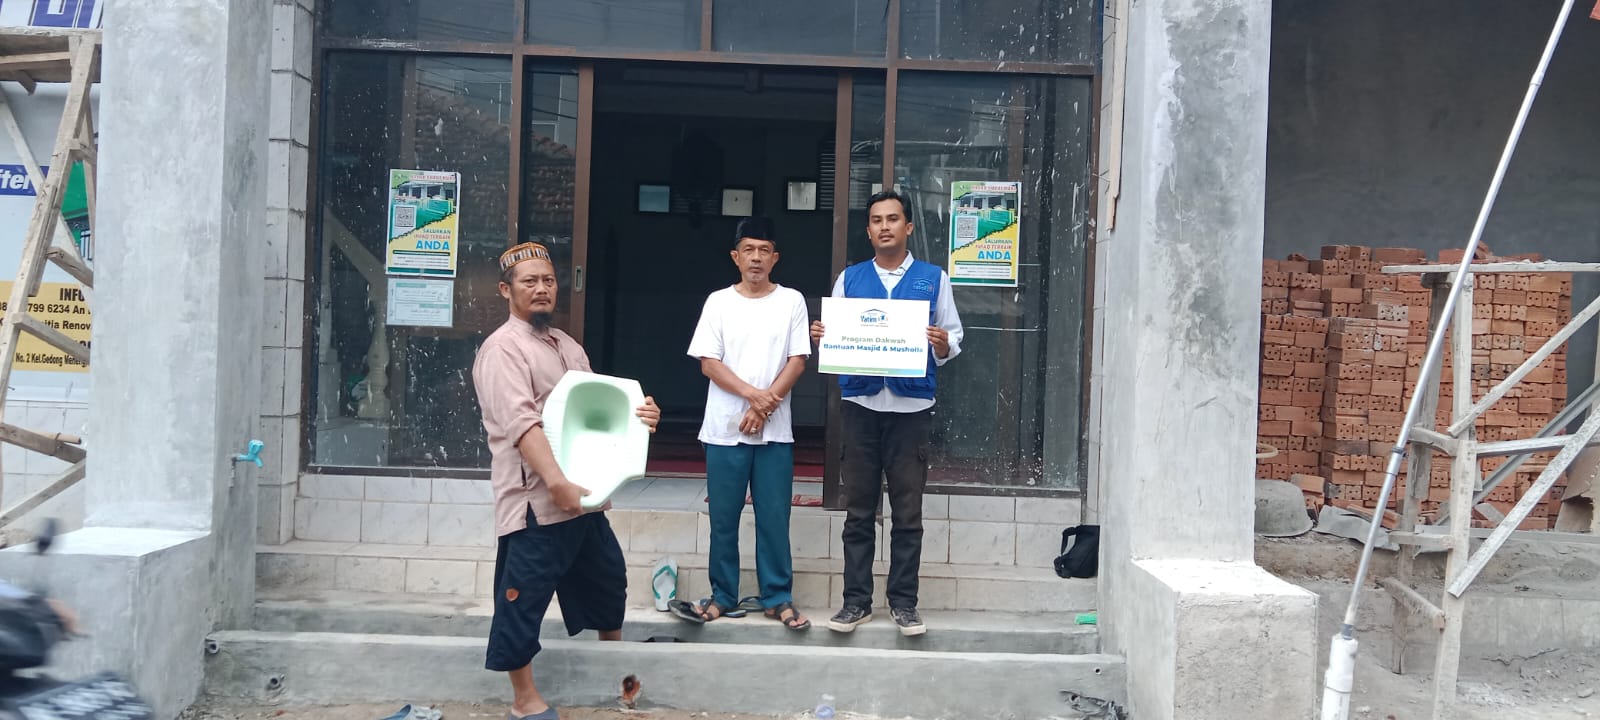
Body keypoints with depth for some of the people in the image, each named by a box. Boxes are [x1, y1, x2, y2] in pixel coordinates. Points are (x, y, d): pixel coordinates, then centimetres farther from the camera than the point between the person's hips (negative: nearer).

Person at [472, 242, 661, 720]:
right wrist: (557, 482, -32)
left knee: (607, 577, 22)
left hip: (584, 493, 9)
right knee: (524, 597, 0)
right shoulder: (502, 349, -11)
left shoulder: (569, 346, 16)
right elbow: (521, 423, -23)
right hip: (535, 499, -9)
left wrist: (638, 415, 0)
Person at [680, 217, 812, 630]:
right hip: (725, 429, 0)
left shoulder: (792, 301, 4)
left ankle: (777, 598, 13)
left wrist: (763, 406, -11)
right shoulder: (719, 302, 4)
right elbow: (708, 363, -2)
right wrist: (753, 394, -14)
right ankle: (723, 596, 17)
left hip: (775, 430, 0)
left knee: (774, 518, 4)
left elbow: (797, 362, -1)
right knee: (723, 517, 6)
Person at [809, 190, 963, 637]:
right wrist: (820, 337, -11)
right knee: (859, 510, 5)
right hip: (860, 404, 1)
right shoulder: (849, 279, 12)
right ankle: (856, 600, 12)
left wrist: (943, 344, -16)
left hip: (912, 407, -1)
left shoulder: (933, 279, 8)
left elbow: (951, 342, 6)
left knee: (908, 512, 3)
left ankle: (904, 602, 12)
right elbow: (833, 339, 11)